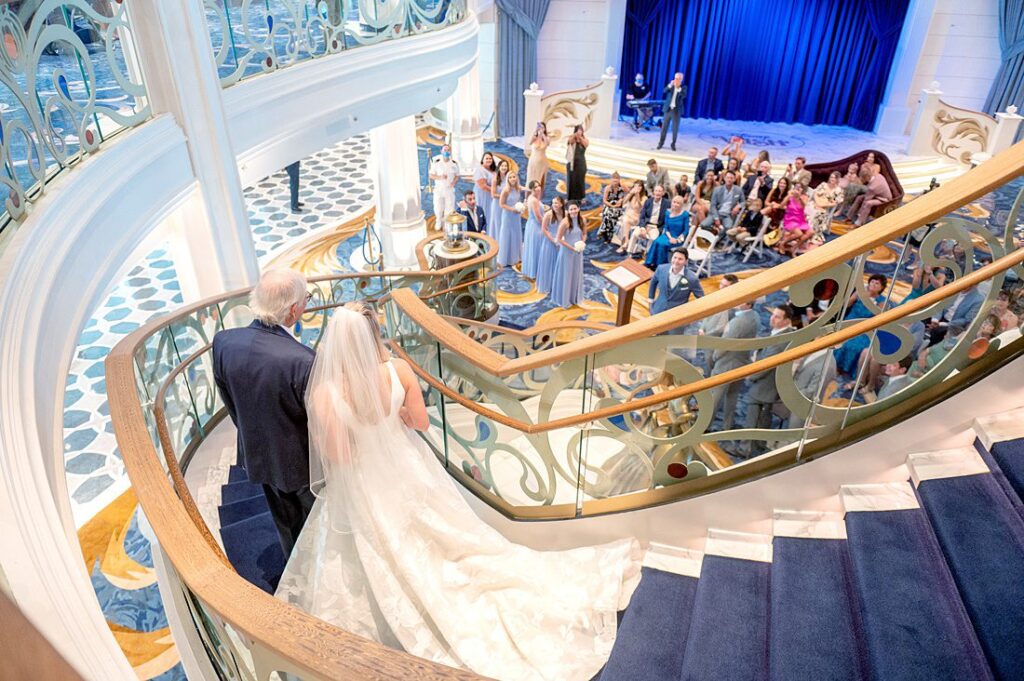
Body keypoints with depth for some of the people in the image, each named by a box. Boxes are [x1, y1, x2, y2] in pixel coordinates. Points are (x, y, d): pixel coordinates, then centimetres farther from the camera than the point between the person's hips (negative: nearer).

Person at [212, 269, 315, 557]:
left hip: (257, 453, 5)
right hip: (301, 460, -5)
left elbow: (230, 402, -3)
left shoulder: (223, 341, -19)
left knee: (285, 519, 30)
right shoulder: (302, 361, -37)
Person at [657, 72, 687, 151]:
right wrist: (670, 85, -30)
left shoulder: (683, 87, 0)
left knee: (675, 129, 1)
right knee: (664, 127, 5)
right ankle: (661, 143, 16)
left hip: (676, 111, -1)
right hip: (668, 109, 1)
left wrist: (679, 88, -29)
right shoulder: (670, 86, 4)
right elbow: (664, 91, -14)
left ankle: (673, 144, 13)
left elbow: (683, 96, -18)